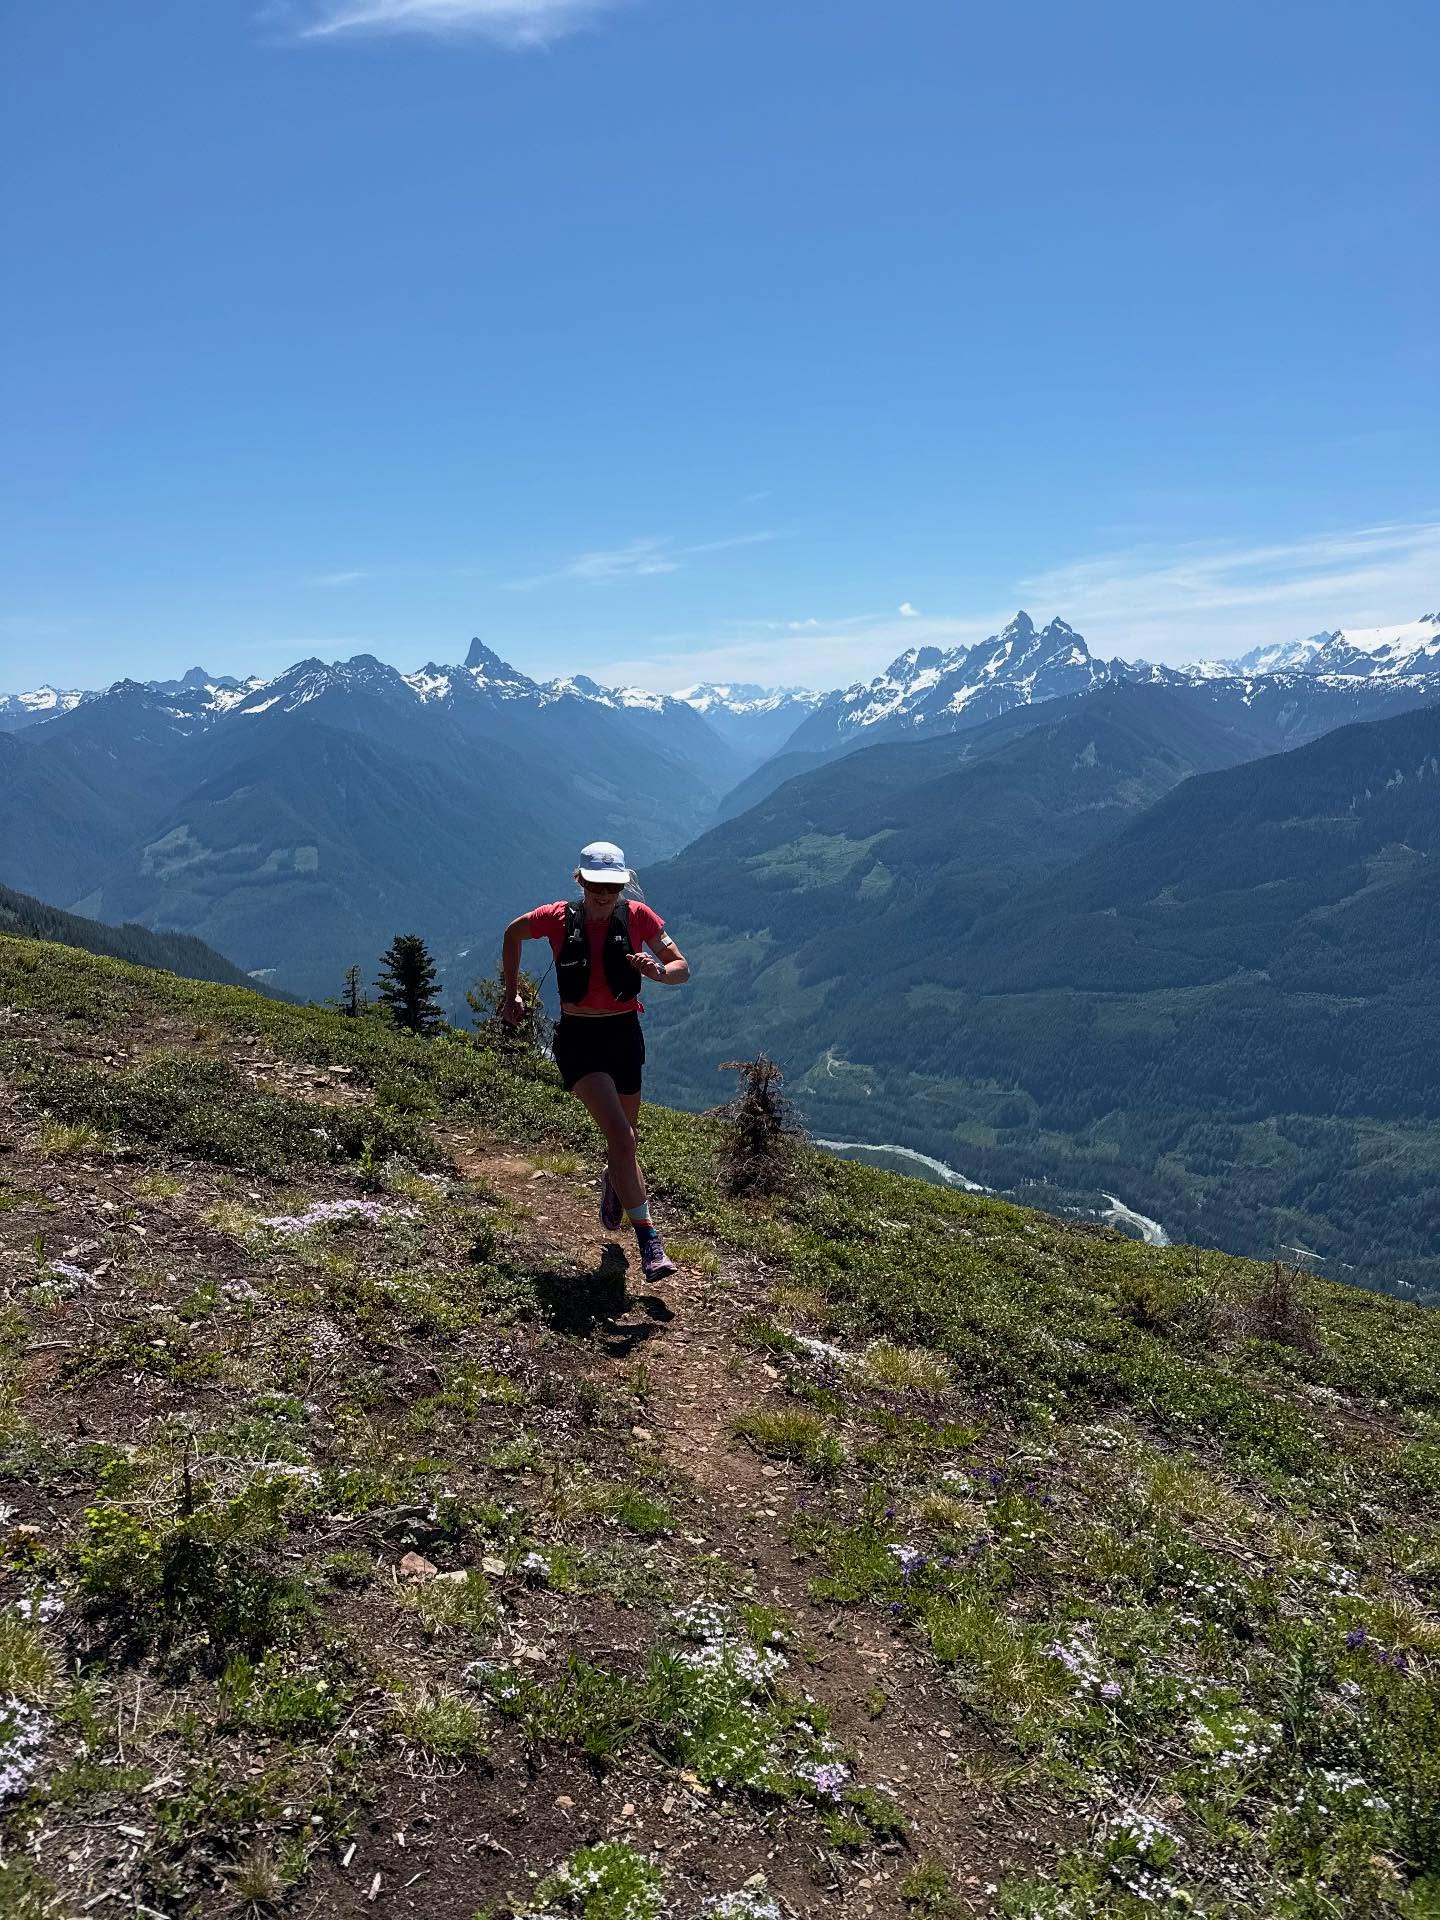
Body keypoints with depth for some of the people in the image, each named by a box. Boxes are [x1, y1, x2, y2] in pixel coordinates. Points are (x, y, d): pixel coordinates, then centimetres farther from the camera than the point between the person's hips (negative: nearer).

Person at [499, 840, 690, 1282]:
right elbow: (513, 934, 13)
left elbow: (682, 969, -2)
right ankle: (650, 1243, -17)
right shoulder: (557, 917, -7)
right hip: (578, 1039, -3)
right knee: (621, 1136, -19)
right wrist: (511, 993, 15)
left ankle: (612, 1185, 55)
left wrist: (658, 971, -24)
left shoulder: (638, 917, -6)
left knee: (624, 1138, 18)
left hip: (625, 1034, 3)